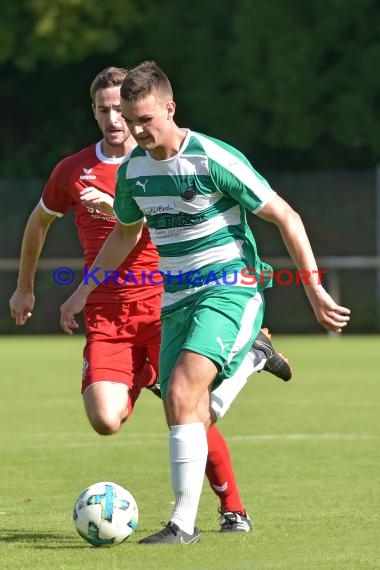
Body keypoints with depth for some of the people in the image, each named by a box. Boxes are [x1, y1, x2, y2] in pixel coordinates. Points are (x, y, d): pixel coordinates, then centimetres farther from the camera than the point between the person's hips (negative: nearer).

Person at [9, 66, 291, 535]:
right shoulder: (73, 171, 10)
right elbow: (39, 222, 27)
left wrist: (116, 207, -28)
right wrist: (24, 287, 33)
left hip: (165, 303, -2)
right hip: (106, 313, 2)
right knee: (105, 421, -15)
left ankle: (233, 509, 4)